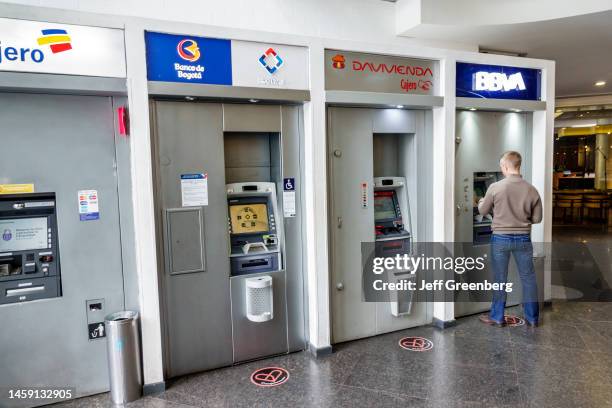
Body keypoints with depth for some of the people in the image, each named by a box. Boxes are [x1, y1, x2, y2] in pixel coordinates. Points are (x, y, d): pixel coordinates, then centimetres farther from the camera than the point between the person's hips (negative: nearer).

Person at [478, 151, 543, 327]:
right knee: (528, 278, 15)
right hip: (523, 239, 2)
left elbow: (483, 211, 1)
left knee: (500, 279, 10)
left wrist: (481, 202, 23)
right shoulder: (531, 189, -5)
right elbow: (537, 218, 2)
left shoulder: (495, 187, -12)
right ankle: (532, 318, 25)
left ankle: (497, 317, 21)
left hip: (501, 238, -2)